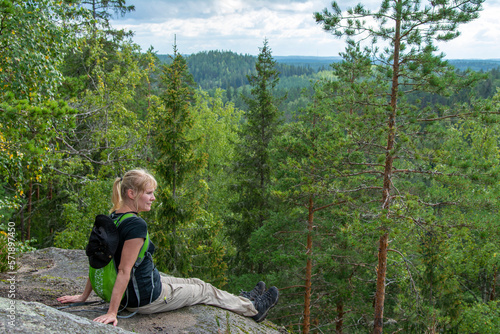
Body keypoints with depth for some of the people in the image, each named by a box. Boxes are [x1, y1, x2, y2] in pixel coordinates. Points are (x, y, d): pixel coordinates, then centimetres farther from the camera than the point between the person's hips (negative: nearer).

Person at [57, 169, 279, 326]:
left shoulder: (111, 219, 0)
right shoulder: (136, 225, -28)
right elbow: (124, 270, -28)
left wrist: (84, 296, 11)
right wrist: (112, 312, -24)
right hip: (147, 298, -9)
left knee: (194, 283, 22)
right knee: (205, 291, 11)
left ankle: (242, 300, 42)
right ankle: (254, 309, 32)